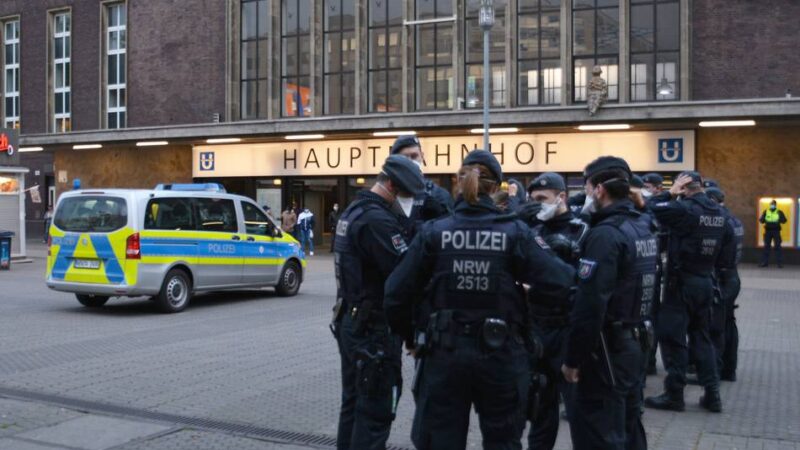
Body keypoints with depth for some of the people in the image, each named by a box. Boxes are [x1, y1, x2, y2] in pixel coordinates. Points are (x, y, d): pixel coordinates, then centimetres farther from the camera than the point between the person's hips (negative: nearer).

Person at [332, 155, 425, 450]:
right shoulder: (377, 219, -20)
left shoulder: (353, 212, 12)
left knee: (354, 402, 18)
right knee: (376, 410, -2)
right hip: (375, 328, -10)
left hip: (351, 322, 10)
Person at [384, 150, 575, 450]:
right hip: (500, 354, 0)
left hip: (444, 352, 0)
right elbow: (558, 281, -9)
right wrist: (573, 270, 13)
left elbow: (396, 294, -6)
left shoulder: (434, 232, -4)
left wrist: (411, 336, 10)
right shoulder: (514, 232, -5)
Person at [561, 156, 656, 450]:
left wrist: (572, 358, -17)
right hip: (634, 342, 9)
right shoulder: (643, 228, 10)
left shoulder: (605, 234, -19)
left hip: (607, 348, -9)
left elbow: (589, 305, -23)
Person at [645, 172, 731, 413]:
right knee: (702, 336, 15)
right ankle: (712, 393, 17)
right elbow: (722, 242, 12)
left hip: (682, 282, -7)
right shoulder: (718, 212, 6)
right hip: (706, 282, 7)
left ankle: (674, 395, 6)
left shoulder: (685, 209, -17)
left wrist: (670, 193, -4)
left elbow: (652, 208, -16)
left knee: (672, 337, 1)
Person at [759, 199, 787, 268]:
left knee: (777, 247, -3)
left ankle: (779, 263, 0)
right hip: (768, 231, 2)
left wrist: (780, 220, -24)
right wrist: (762, 219, -20)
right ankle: (764, 262, 8)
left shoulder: (779, 212, 4)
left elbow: (784, 220, -3)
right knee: (766, 247, 4)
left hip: (776, 231, -2)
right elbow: (761, 220, 3)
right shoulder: (766, 212, 9)